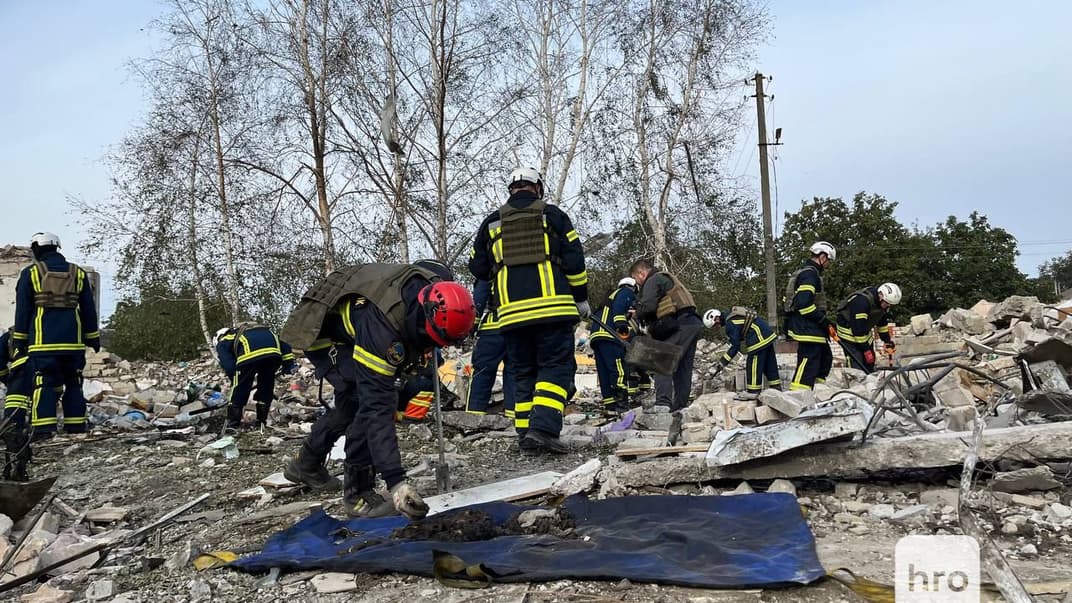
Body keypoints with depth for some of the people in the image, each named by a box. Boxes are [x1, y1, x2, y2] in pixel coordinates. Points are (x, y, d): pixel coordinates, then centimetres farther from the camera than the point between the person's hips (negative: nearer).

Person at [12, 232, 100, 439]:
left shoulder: (30, 273, 2)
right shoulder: (78, 273, 11)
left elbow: (22, 310, 2)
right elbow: (89, 310, 12)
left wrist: (19, 340, 7)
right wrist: (93, 337, 17)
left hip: (43, 341, -3)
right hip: (73, 341, 3)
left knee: (43, 383, -3)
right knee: (73, 384, 10)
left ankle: (43, 428, -11)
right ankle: (76, 426, 11)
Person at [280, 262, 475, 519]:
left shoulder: (435, 294, -24)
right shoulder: (381, 326, -44)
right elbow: (377, 408, -44)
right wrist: (395, 480, -47)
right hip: (324, 335, -8)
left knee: (351, 403, 19)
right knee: (371, 402, -23)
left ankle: (306, 466, 41)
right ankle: (358, 493, -10)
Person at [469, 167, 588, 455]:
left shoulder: (492, 222, 14)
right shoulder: (552, 215, 6)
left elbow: (477, 267, 16)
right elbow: (574, 259, 1)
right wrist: (581, 297, 11)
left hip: (511, 311, 3)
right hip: (553, 308, -3)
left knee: (524, 374, 11)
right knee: (556, 368, -1)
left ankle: (525, 435, 9)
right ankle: (543, 428, -16)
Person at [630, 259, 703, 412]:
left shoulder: (653, 280, -2)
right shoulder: (667, 278, 29)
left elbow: (647, 307, -15)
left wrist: (638, 314, 5)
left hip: (681, 325, -10)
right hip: (693, 324, 10)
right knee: (683, 368, 11)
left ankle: (663, 402, -20)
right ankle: (679, 407, 14)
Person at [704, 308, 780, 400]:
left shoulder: (730, 323, -17)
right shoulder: (732, 313, 12)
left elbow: (735, 345, -14)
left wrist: (723, 361, -8)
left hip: (760, 339, -10)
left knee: (753, 365, -4)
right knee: (769, 364, 17)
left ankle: (752, 392, 0)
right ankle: (776, 387, 25)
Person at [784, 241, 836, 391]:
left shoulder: (802, 271, 19)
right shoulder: (810, 273, -14)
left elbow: (790, 299, 23)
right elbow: (804, 303, -25)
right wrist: (824, 321, -17)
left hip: (802, 326, 11)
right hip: (808, 328, -11)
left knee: (825, 358, 19)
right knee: (808, 366, -13)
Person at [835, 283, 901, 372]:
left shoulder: (884, 302, -8)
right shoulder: (862, 300, -35)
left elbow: (882, 322, 9)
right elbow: (858, 329, -33)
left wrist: (888, 341, 7)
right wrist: (866, 350, -27)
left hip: (865, 332, 9)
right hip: (849, 331, -9)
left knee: (870, 362, 10)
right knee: (858, 366, -17)